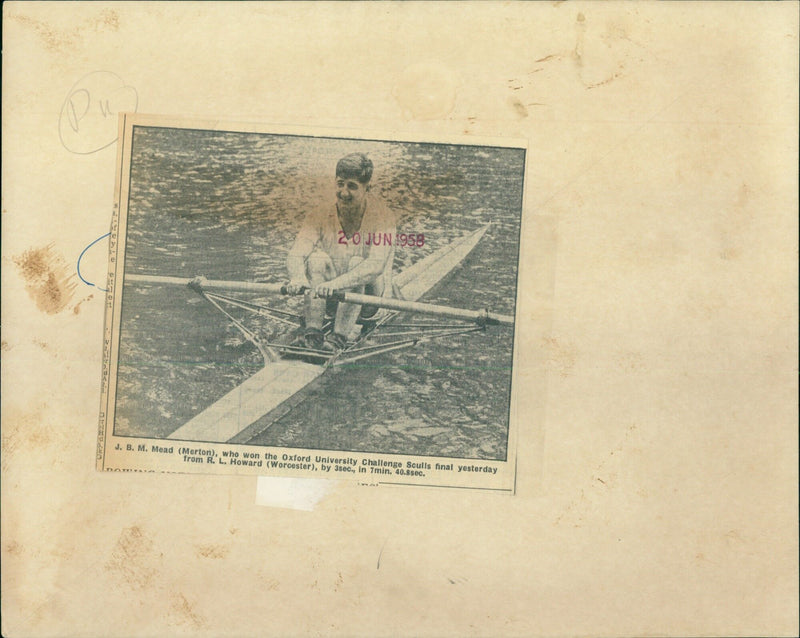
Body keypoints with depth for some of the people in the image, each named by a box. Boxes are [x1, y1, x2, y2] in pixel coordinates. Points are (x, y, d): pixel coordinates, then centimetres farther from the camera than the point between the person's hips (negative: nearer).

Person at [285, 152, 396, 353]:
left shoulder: (381, 216, -16)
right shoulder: (321, 216, -7)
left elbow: (376, 265, -32)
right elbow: (295, 255, -19)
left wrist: (336, 284, -47)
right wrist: (298, 277, -44)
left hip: (369, 295, -2)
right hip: (333, 298, 2)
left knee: (356, 262, -31)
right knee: (317, 258, -25)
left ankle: (340, 336, -36)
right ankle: (312, 331, -31)